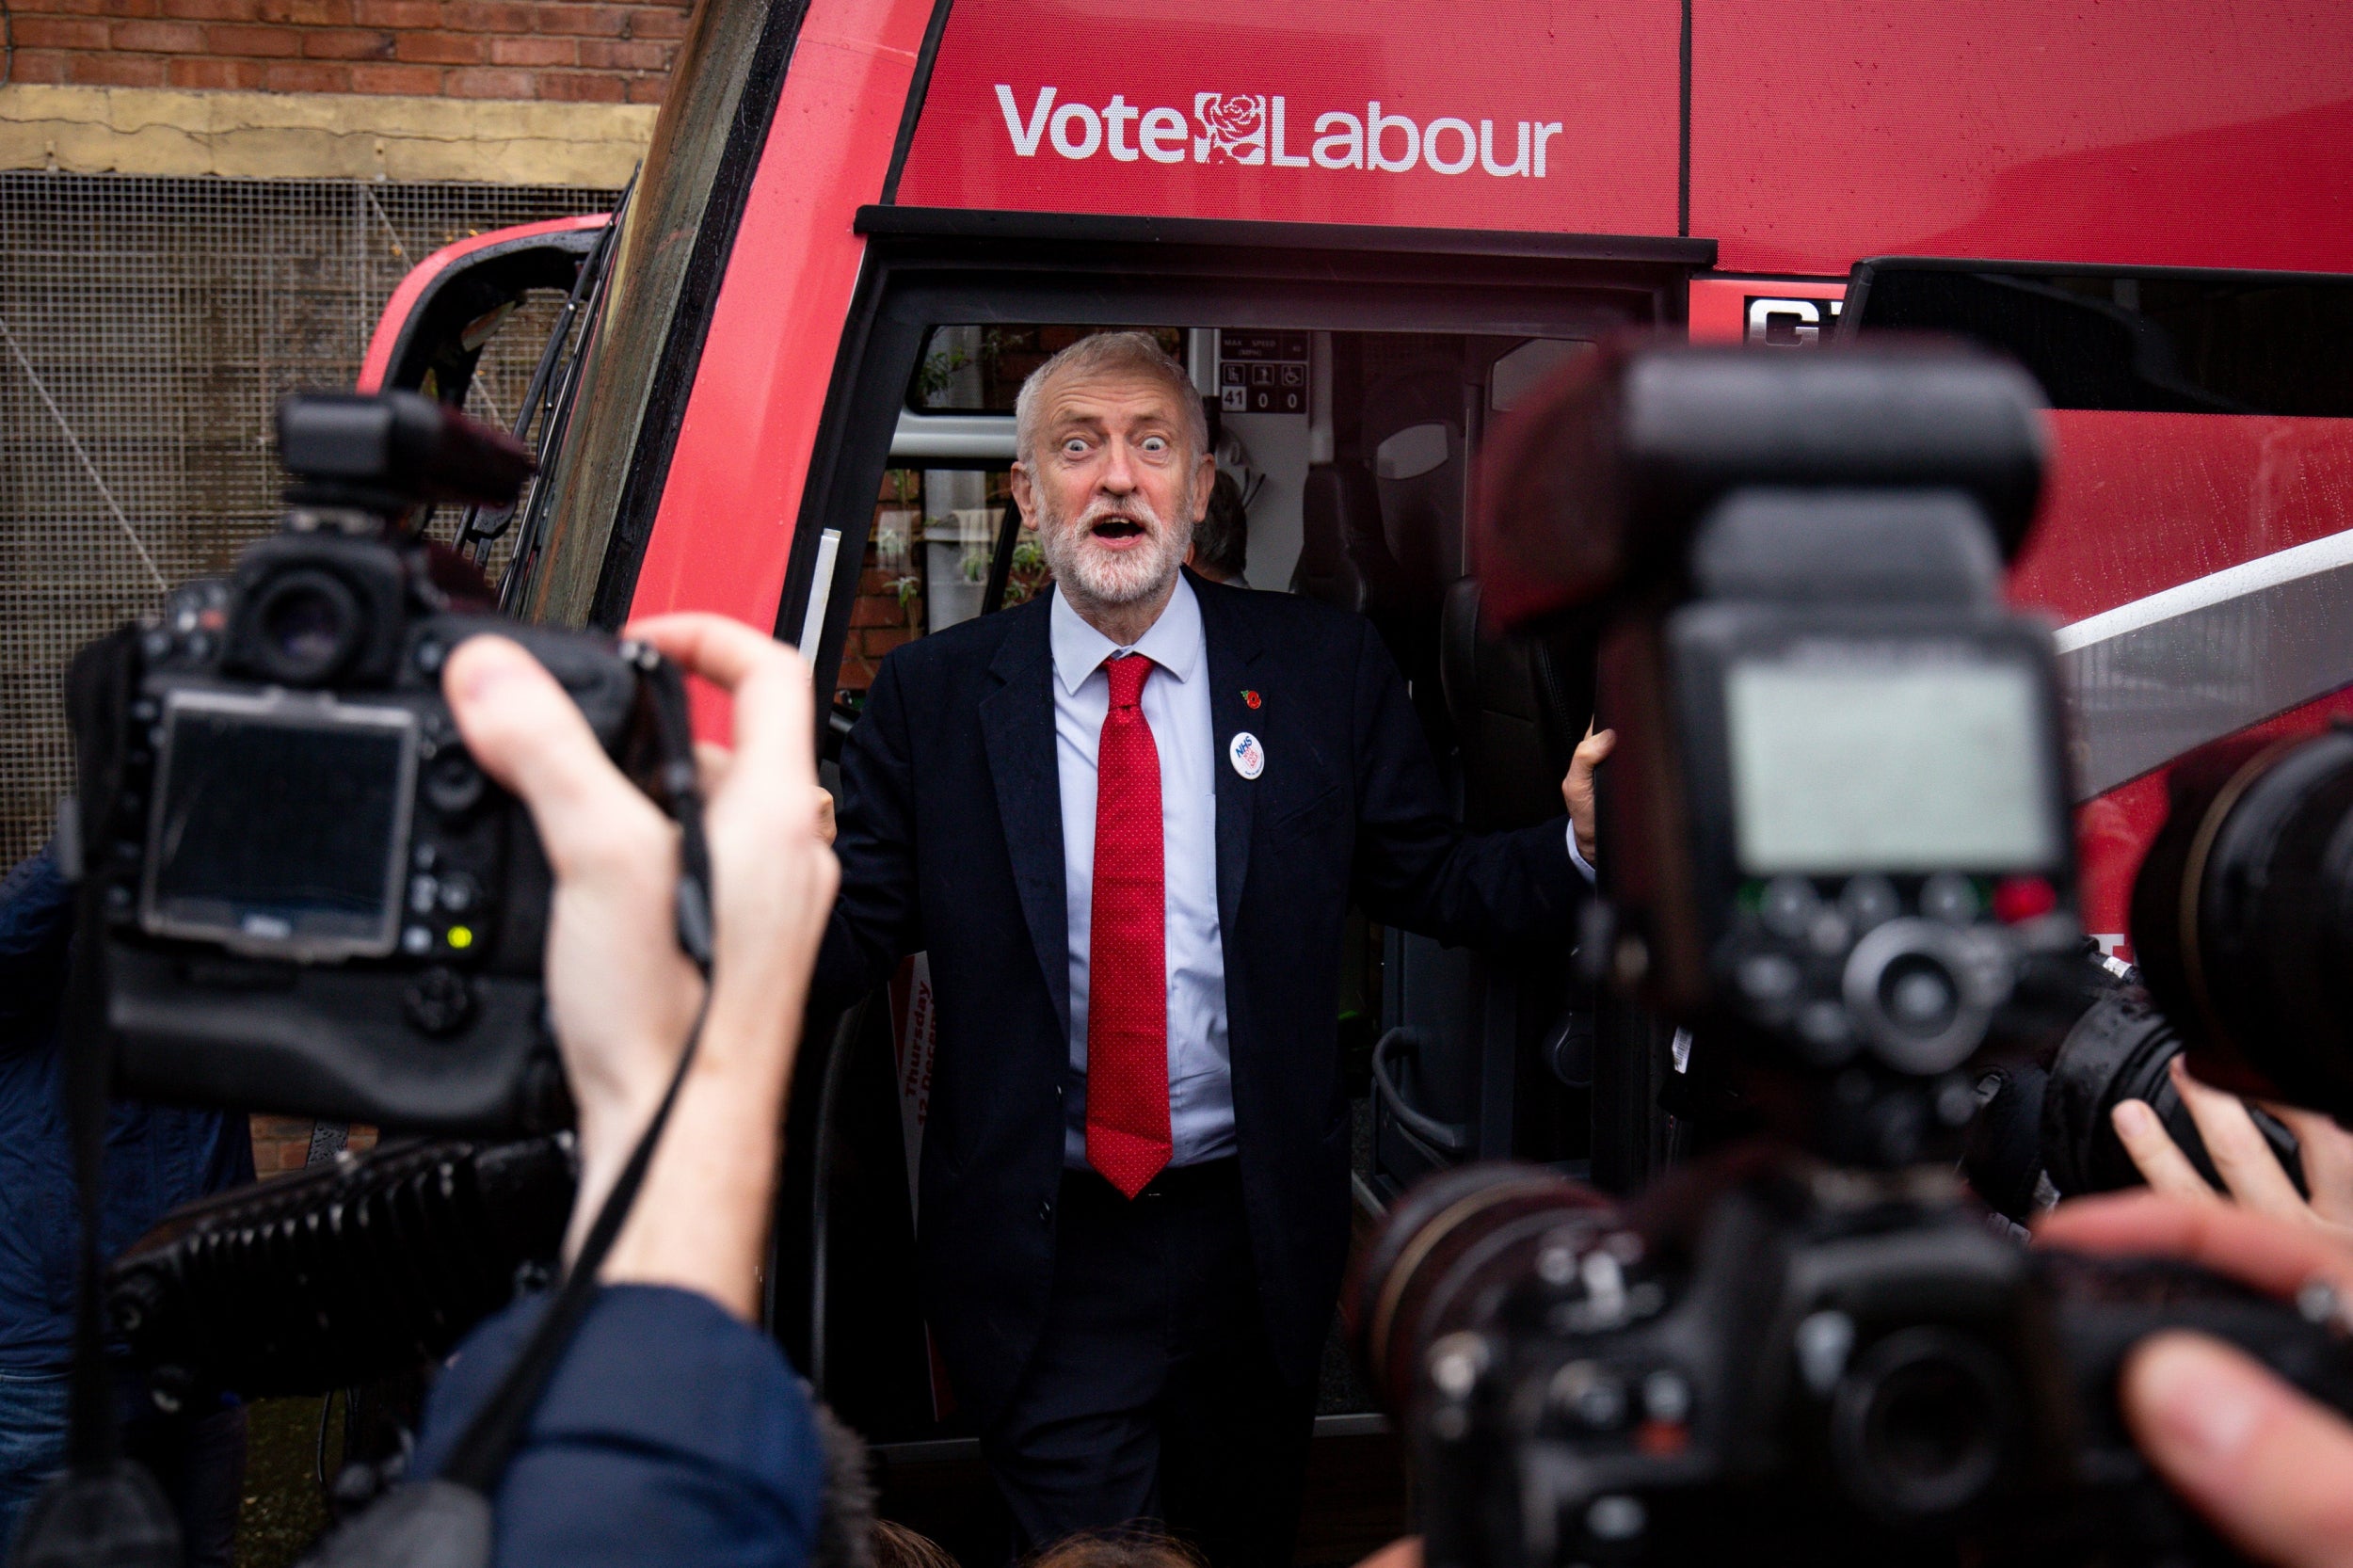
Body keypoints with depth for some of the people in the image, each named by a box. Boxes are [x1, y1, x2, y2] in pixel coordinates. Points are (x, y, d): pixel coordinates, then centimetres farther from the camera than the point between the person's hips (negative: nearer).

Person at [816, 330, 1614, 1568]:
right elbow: (848, 932, -6)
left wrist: (1583, 840, -16)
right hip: (1041, 1251, -2)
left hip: (1256, 1241, 2)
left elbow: (1430, 882, 1)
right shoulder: (931, 696, -3)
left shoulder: (1322, 670, -1)